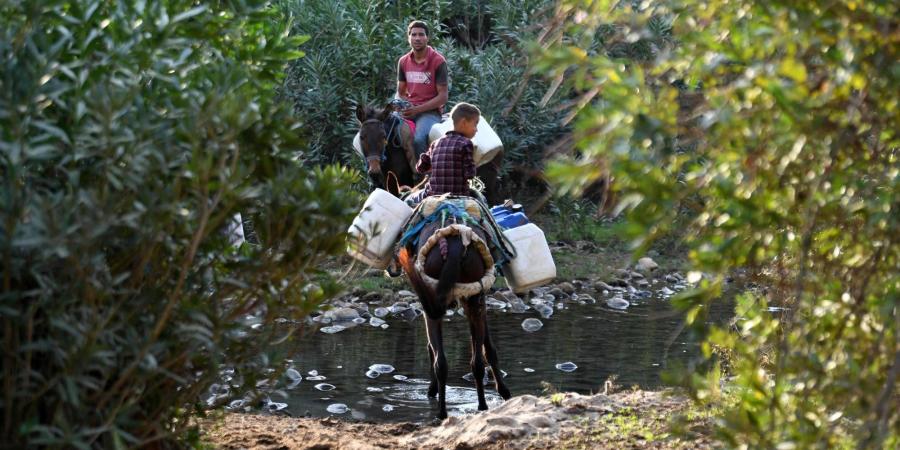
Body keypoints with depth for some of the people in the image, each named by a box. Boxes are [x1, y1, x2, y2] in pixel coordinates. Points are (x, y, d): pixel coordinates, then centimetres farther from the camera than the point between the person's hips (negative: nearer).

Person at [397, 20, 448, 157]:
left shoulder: (438, 61, -6)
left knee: (418, 139, -34)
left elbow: (443, 97, -8)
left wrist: (417, 109, -17)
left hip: (430, 110, -5)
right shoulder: (403, 62, 10)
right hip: (408, 109, 5)